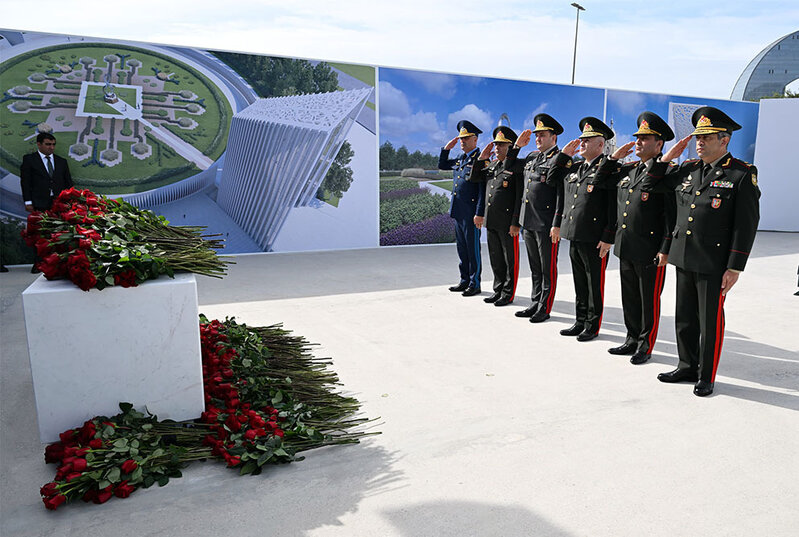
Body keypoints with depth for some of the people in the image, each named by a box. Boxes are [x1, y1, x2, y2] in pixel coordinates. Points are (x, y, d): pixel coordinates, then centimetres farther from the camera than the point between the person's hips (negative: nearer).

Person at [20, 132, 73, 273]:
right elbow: (25, 181, 3)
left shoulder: (62, 161, 17)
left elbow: (68, 183, 18)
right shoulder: (29, 159, 9)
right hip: (40, 205, -2)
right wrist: (28, 202, -5)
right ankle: (39, 264, 3)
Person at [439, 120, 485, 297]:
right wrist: (447, 148, 14)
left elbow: (483, 189, -15)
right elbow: (442, 165, 30)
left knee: (473, 249, 0)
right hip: (458, 212, 8)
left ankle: (475, 284, 9)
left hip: (471, 213, -8)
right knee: (462, 248, 14)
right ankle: (465, 281, 25)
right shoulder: (460, 159, 15)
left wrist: (479, 213, -20)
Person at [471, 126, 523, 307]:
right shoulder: (491, 165, 14)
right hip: (491, 221, 7)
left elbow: (521, 197, -14)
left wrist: (516, 223, -18)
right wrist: (482, 158, 8)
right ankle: (498, 290, 27)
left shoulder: (517, 167, -9)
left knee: (510, 259, 5)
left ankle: (508, 294, 14)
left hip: (508, 223, -7)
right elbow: (474, 178, 20)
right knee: (496, 258, 15)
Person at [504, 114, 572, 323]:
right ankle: (535, 304, 26)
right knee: (535, 268, 16)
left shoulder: (561, 159, -9)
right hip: (528, 223, 8)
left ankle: (544, 308, 12)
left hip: (547, 226, -8)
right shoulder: (532, 157, 15)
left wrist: (557, 225, -19)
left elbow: (562, 194, -15)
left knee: (548, 269, 3)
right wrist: (517, 145, 16)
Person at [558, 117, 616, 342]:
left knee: (595, 284, 5)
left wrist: (608, 238, -17)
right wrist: (563, 155, 13)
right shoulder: (576, 169, 14)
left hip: (595, 239, -7)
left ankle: (593, 325, 16)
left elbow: (614, 206, -14)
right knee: (579, 283, 15)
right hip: (575, 237, 7)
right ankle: (580, 322, 27)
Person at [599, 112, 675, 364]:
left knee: (649, 300, 6)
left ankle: (646, 345, 19)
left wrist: (665, 250, -18)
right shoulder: (628, 170, 12)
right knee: (629, 298, 16)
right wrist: (614, 158, 11)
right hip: (625, 248, 7)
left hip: (650, 252, -7)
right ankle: (633, 339, 30)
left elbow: (672, 214, -14)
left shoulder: (666, 173, -10)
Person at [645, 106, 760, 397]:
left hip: (714, 264, -5)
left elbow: (746, 225, -10)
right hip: (684, 259, 6)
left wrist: (734, 268, -13)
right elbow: (650, 184, 17)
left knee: (710, 322, 7)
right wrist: (668, 156, 5)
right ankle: (688, 367, 31)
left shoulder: (742, 174, -7)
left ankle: (706, 377, 21)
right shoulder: (688, 169, 9)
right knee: (684, 319, 15)